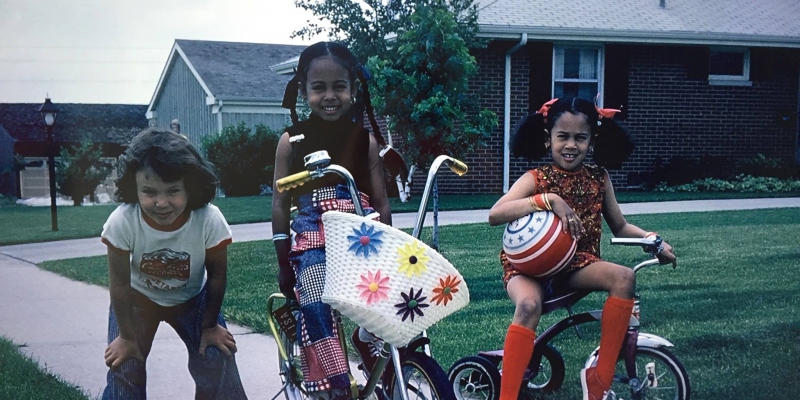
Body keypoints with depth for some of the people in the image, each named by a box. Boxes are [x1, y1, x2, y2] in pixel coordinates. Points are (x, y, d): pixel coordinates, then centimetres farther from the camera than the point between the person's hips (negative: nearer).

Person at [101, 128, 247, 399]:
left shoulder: (210, 220, -34)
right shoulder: (122, 222, -35)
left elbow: (217, 275, -16)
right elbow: (120, 283, -20)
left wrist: (210, 325, -5)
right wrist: (127, 336, -11)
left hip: (192, 298, 1)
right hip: (138, 298, 0)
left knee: (217, 362, -6)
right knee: (124, 369, -7)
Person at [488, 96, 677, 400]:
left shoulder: (598, 179, 4)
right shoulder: (535, 179, -9)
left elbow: (620, 227, 16)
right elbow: (495, 214, -25)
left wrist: (651, 238, -2)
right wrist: (548, 199, -32)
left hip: (576, 264, 4)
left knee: (624, 277, -24)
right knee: (529, 305, -36)